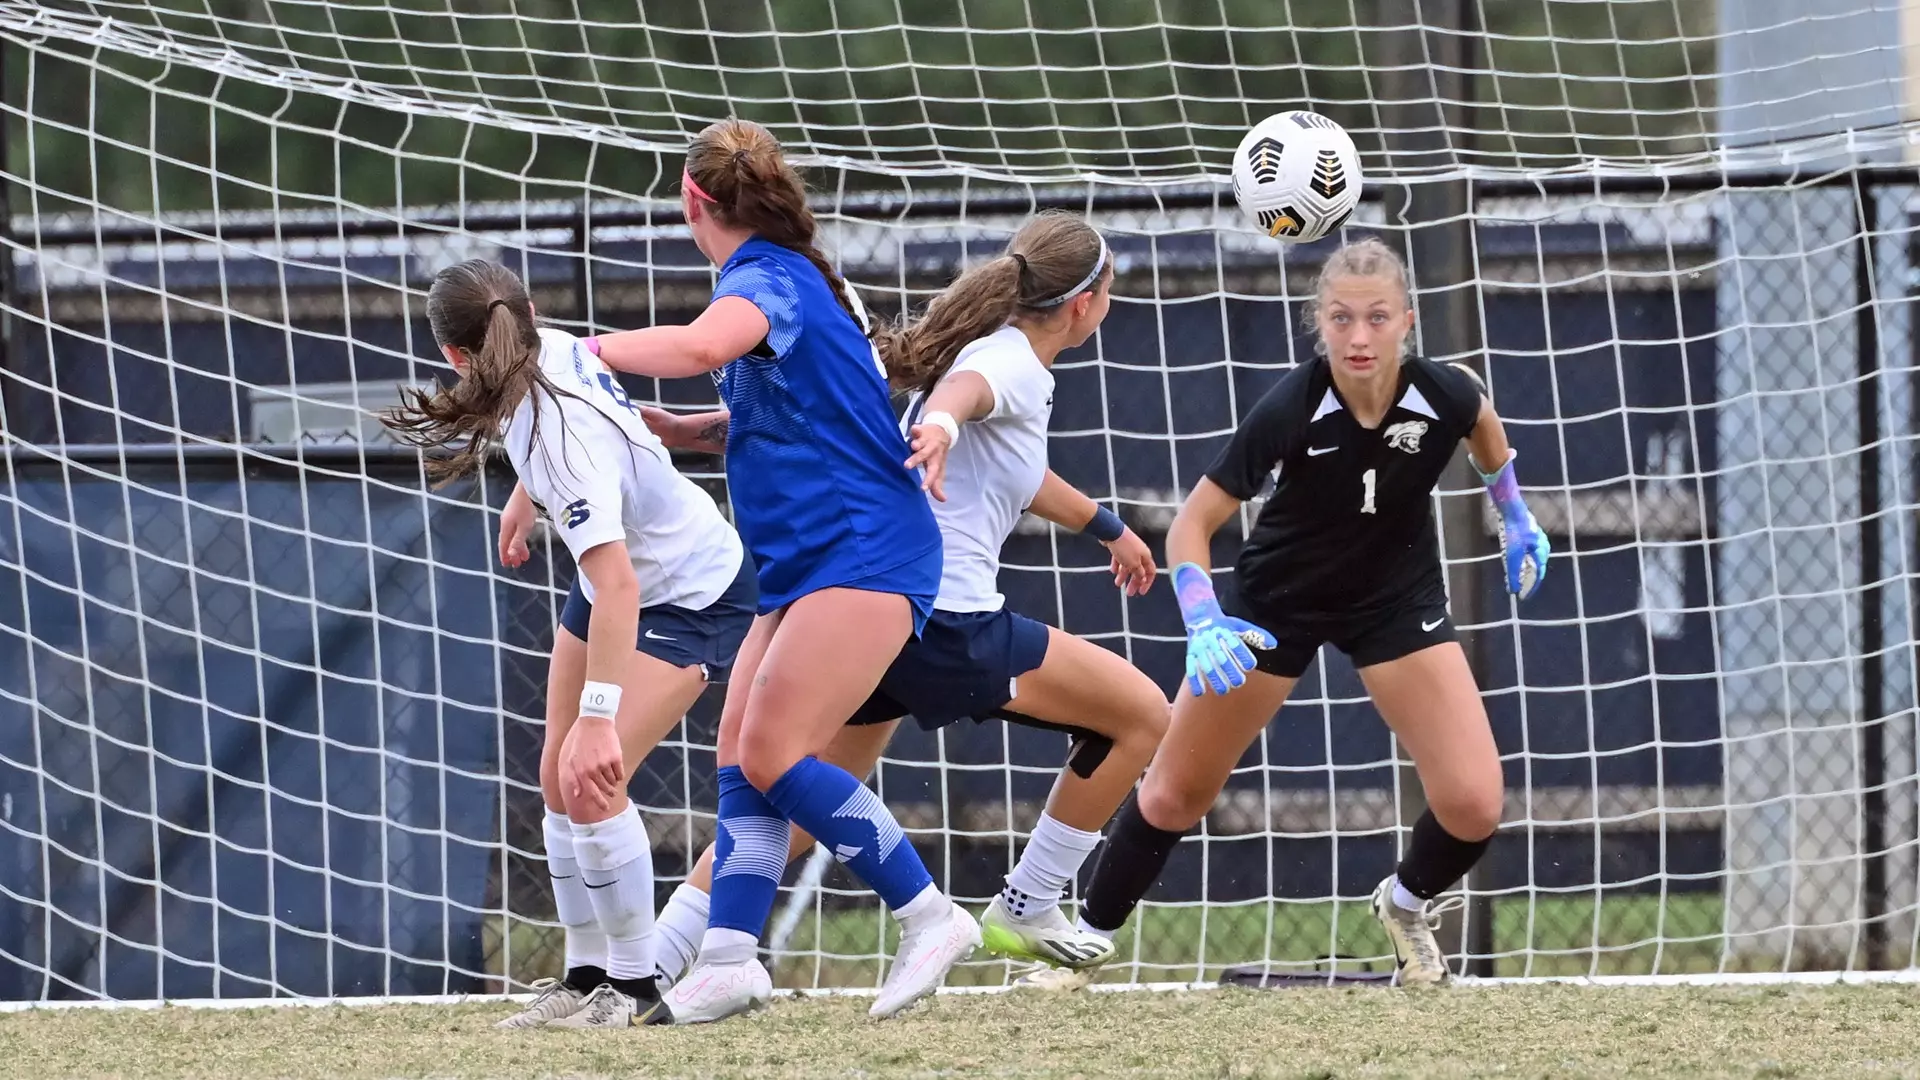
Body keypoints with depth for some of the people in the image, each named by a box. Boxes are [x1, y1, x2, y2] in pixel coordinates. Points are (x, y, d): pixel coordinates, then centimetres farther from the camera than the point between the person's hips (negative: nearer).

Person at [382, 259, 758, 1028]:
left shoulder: (565, 435, -38)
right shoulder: (548, 352, -15)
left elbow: (615, 584, -44)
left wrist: (599, 717, -49)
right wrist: (523, 499, 29)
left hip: (692, 599, -9)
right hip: (620, 575, 9)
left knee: (593, 779, -20)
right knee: (559, 780, 8)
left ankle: (635, 988, -8)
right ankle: (586, 977, 17)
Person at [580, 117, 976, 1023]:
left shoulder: (766, 279, -13)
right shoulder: (781, 280, 19)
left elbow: (702, 346, -36)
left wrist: (588, 351, -21)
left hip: (862, 553, -10)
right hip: (806, 565, 10)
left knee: (773, 754, -16)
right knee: (740, 754, 1)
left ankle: (929, 916, -10)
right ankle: (727, 964, -6)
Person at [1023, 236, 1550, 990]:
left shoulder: (1443, 395, -25)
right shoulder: (1290, 410, -32)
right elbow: (1192, 525, -24)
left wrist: (1514, 516, 11)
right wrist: (1204, 626, -39)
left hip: (1396, 596, 2)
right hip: (1278, 599, -1)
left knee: (1472, 807, -13)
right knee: (1173, 796, 5)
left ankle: (1407, 904, 21)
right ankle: (1083, 942, 28)